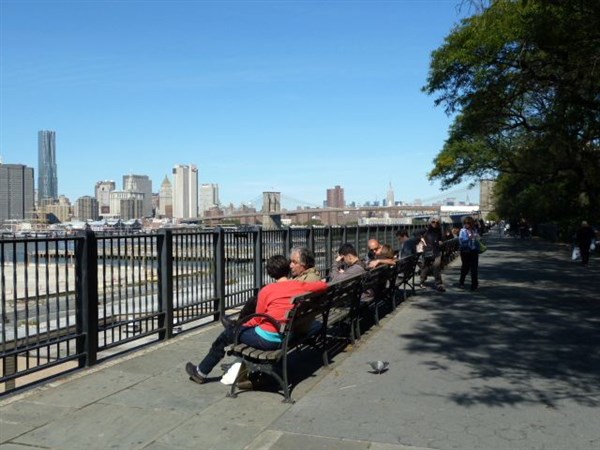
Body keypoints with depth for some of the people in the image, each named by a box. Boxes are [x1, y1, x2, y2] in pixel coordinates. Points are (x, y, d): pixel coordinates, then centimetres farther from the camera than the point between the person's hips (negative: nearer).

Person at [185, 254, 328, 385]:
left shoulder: (267, 290, -13)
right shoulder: (300, 285, -4)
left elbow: (257, 319, -5)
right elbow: (323, 286, 4)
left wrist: (243, 325, 15)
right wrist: (321, 282, 27)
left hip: (267, 339, -6)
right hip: (286, 338, 6)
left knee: (227, 334, 18)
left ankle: (201, 372, 33)